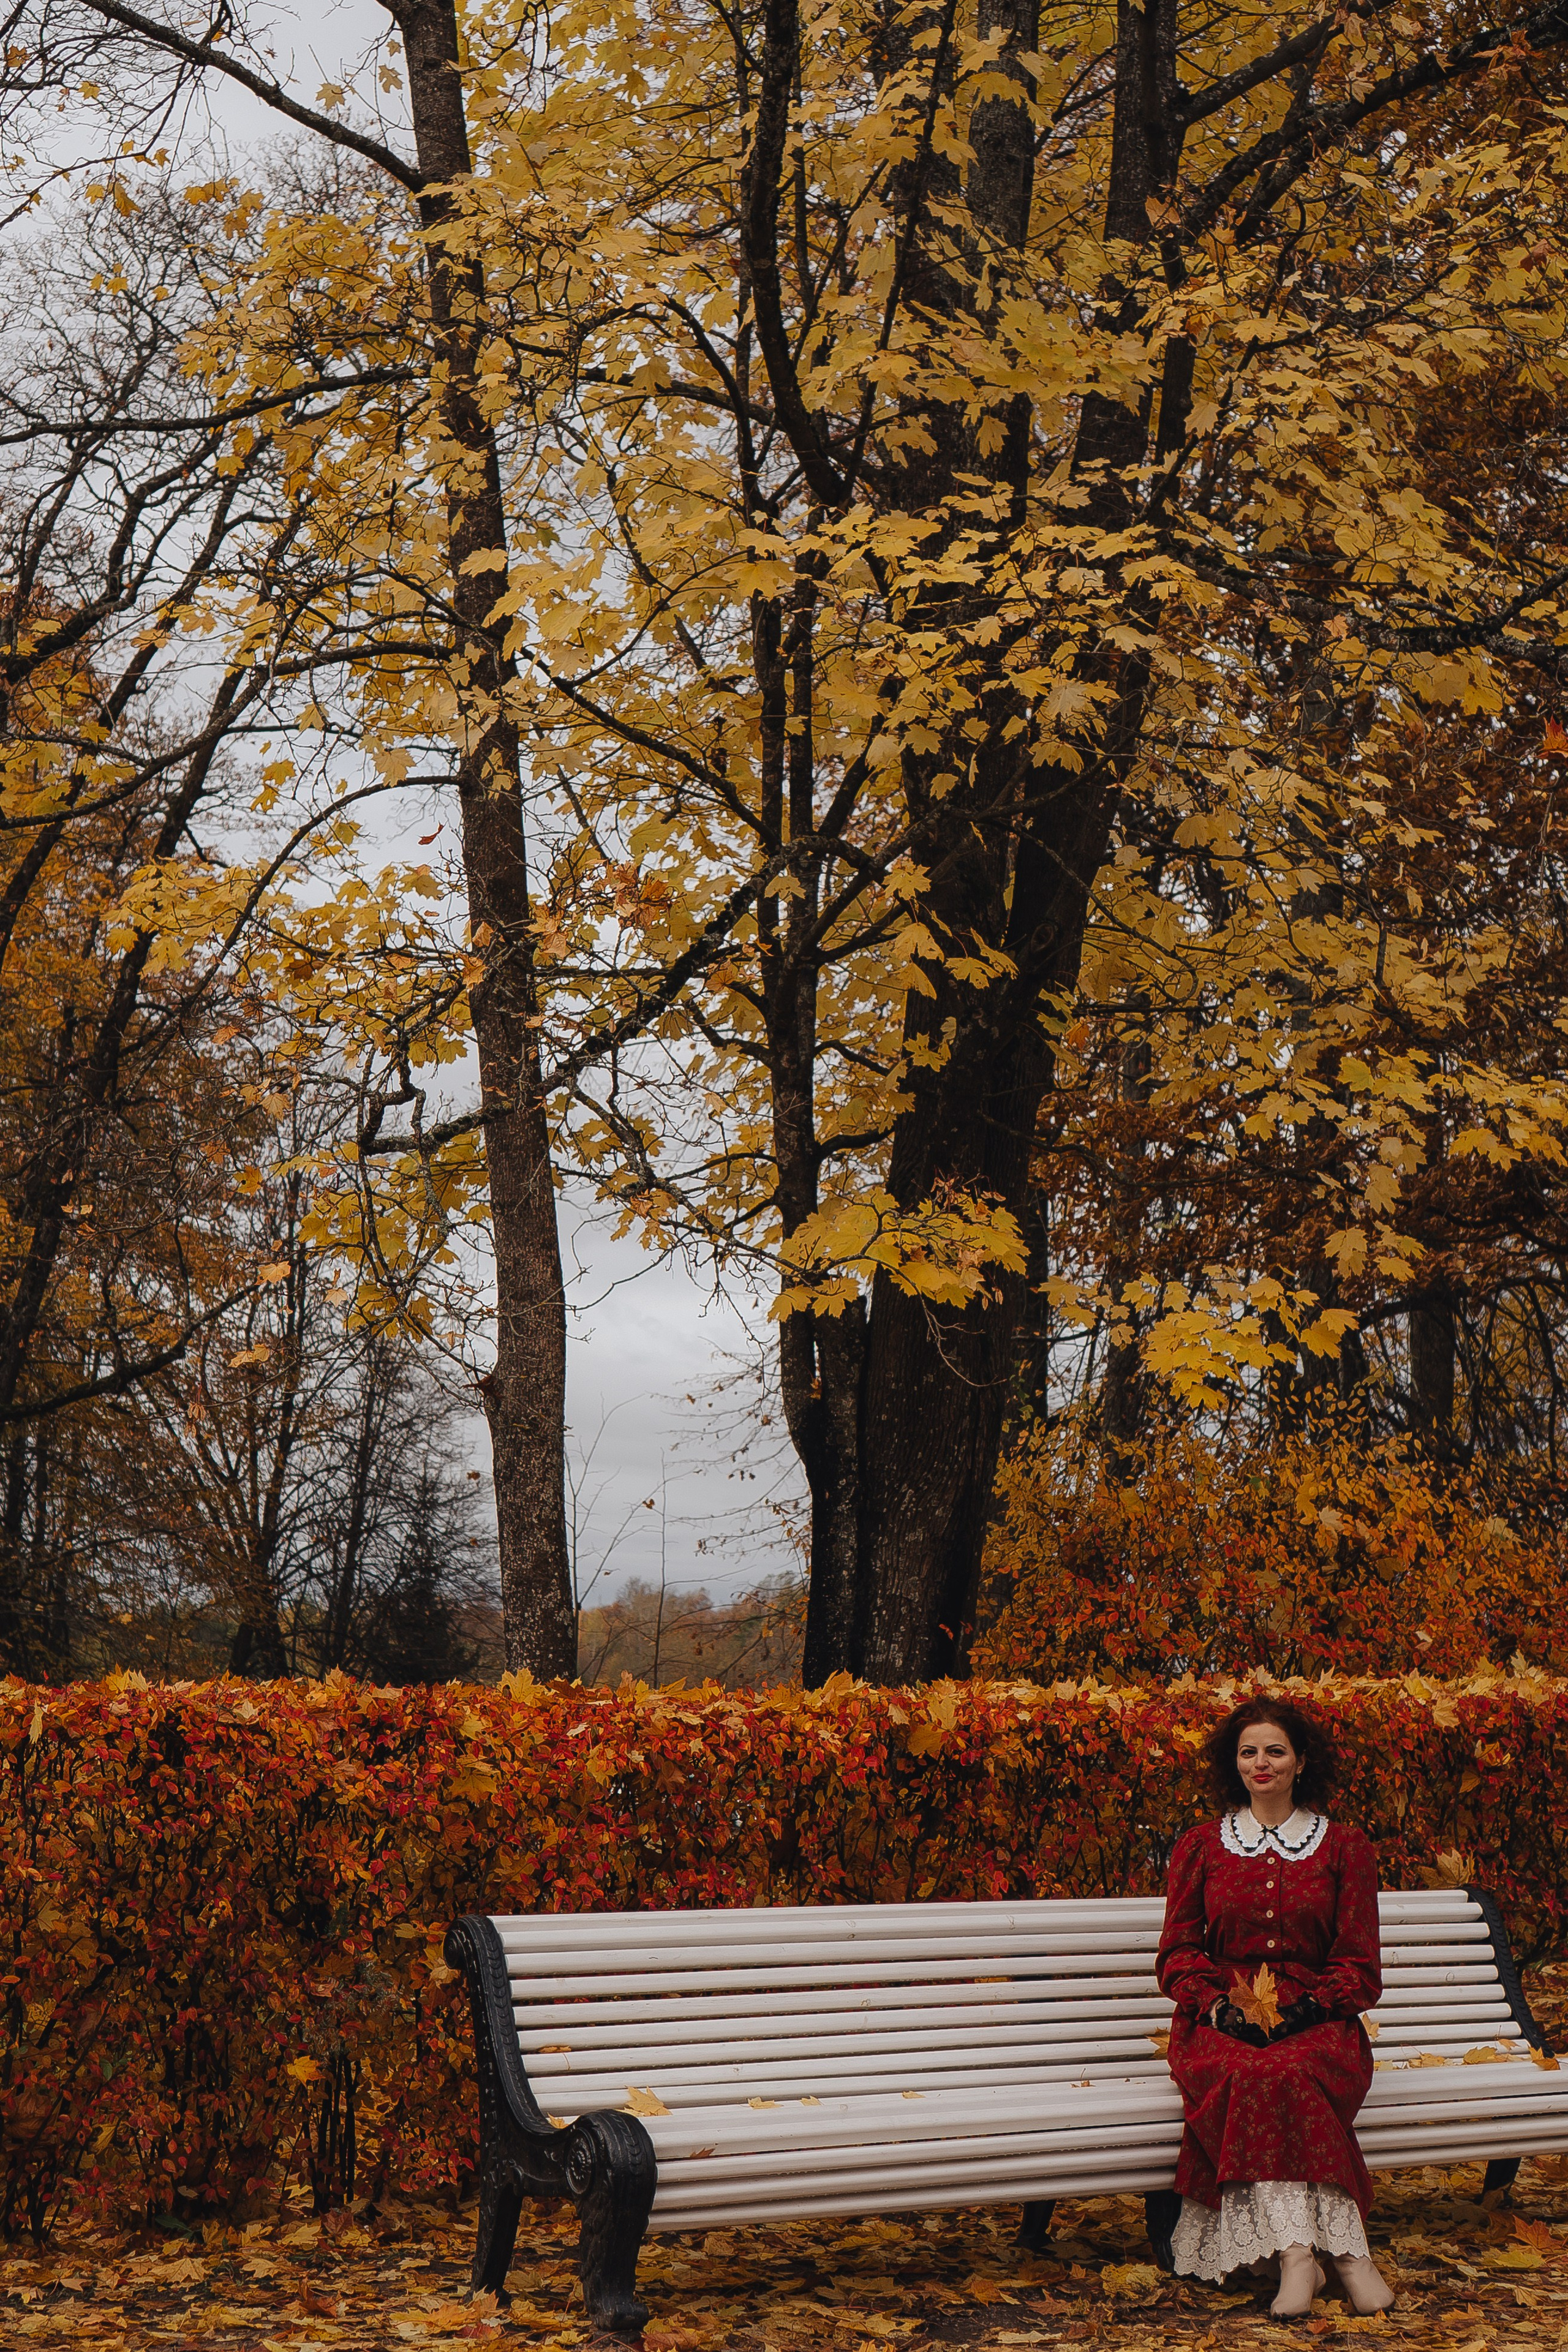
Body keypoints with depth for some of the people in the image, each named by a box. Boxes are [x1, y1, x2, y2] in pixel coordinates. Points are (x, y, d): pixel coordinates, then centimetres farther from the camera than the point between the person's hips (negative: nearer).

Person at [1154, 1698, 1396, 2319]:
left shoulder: (1345, 1848, 11)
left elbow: (1359, 1966, 7)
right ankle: (1345, 2248, -38)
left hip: (1315, 2019, 0)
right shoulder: (1200, 1847, 14)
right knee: (1249, 2072, -35)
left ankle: (1295, 2250, -38)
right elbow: (1178, 1953, 10)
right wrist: (1221, 2006, -11)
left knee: (1279, 2073, -36)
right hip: (1220, 2021, 1)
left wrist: (1303, 2010, -12)